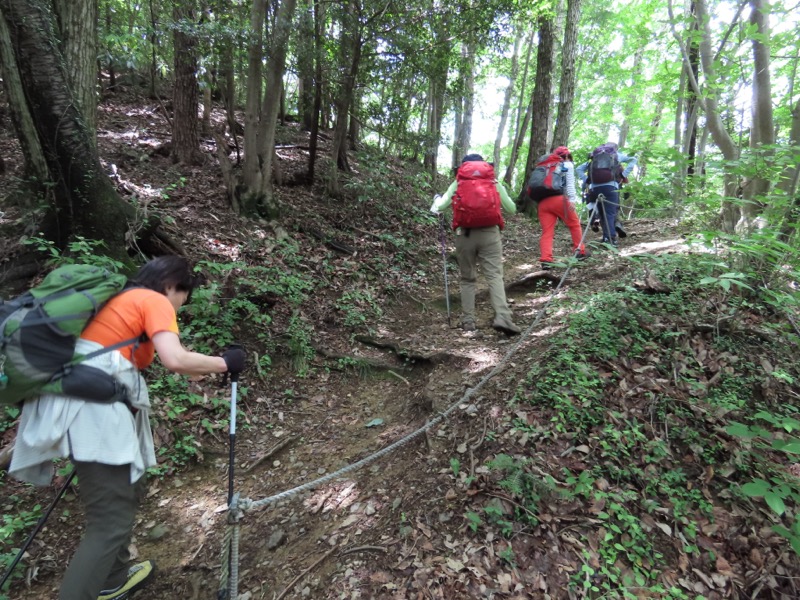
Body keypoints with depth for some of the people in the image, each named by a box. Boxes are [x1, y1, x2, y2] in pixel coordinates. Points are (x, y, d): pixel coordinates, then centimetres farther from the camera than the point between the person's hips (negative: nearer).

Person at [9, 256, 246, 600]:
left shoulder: (122, 298, 24)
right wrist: (223, 363, -5)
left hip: (81, 403, 10)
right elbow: (175, 360, -19)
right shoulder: (155, 301, -3)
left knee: (126, 492, 24)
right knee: (112, 522, -5)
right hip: (93, 409, -10)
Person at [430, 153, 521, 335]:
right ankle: (502, 317, -22)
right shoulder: (495, 183, 13)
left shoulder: (457, 183, 12)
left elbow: (438, 208, 5)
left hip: (464, 234, 1)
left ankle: (468, 321, 9)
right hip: (489, 233, -1)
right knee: (495, 275, -4)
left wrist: (437, 200, 28)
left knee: (467, 279, 11)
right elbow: (512, 209, 16)